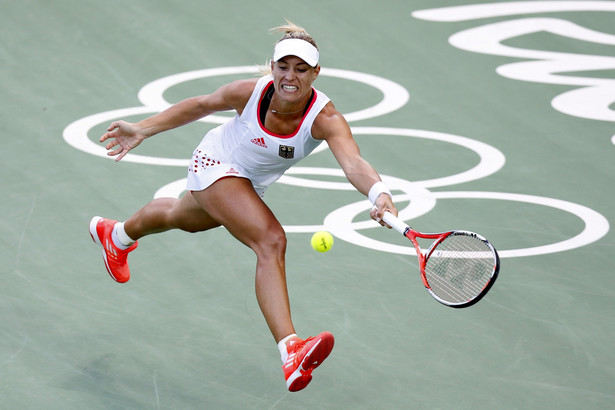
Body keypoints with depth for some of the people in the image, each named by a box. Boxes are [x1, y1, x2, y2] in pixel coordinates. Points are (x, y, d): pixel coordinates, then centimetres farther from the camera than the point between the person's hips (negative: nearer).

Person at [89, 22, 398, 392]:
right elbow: (203, 105, -9)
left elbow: (353, 162, -51)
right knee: (271, 240, -29)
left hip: (252, 183, 4)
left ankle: (118, 235, 68)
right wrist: (142, 130, -7)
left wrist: (379, 193, -71)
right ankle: (290, 352, -39)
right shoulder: (251, 91, -29)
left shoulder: (325, 118, -32)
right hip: (215, 163, -4)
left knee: (182, 218, 34)